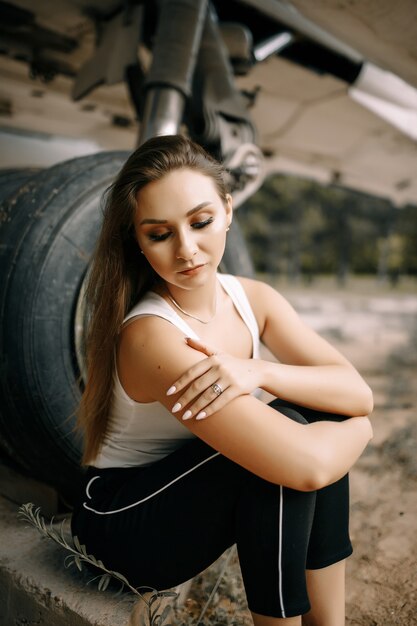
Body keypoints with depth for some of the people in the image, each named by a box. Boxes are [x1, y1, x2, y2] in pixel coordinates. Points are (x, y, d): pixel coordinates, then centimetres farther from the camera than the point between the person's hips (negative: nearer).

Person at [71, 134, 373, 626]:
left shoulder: (252, 298, -6)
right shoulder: (151, 336, -30)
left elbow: (359, 393, -13)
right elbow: (305, 465, -36)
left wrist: (258, 371, -30)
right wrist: (356, 430, -15)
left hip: (198, 494, 7)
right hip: (124, 526, -6)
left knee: (322, 419, -15)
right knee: (301, 440, -26)